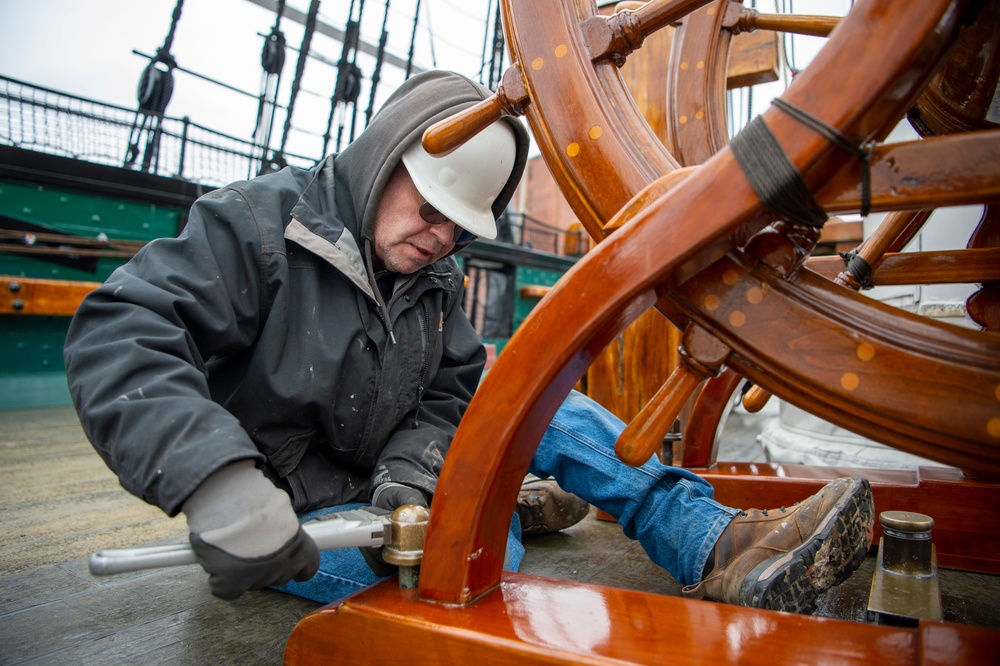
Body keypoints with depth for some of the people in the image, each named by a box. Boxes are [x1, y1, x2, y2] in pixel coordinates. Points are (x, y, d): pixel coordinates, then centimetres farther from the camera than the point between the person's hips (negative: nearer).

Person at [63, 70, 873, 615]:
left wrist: (407, 474, -20)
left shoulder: (437, 279, 4)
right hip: (287, 518, -5)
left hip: (387, 479, 6)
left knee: (556, 414, -8)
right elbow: (119, 333, -25)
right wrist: (217, 480, -41)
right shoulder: (257, 223, -16)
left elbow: (450, 392, 1)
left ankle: (720, 547, -13)